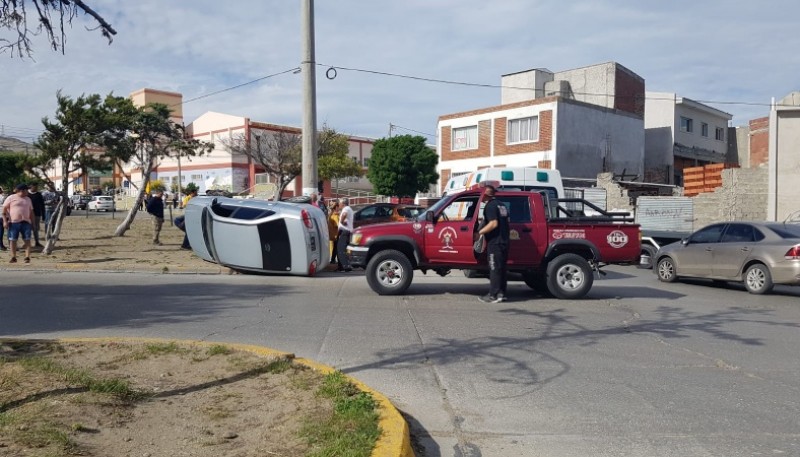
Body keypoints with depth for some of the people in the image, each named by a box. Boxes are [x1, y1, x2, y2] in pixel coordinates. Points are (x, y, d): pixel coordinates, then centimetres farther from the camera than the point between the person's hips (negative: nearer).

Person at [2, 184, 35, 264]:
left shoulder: (28, 199, 16)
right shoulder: (11, 198, 3)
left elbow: (31, 212, 19)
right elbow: (4, 210, 1)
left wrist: (32, 223, 14)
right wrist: (5, 221, -8)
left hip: (26, 222, 3)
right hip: (14, 222, -3)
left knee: (27, 240, -5)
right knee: (13, 240, 2)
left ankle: (27, 257, -5)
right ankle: (13, 257, 11)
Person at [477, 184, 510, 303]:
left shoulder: (490, 206, -11)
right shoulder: (501, 205, 16)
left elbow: (493, 223, -20)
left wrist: (479, 232, -19)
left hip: (494, 242, -9)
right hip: (504, 241, 9)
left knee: (494, 268, -6)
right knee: (501, 268, 12)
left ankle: (494, 295, -5)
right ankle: (501, 293, 17)